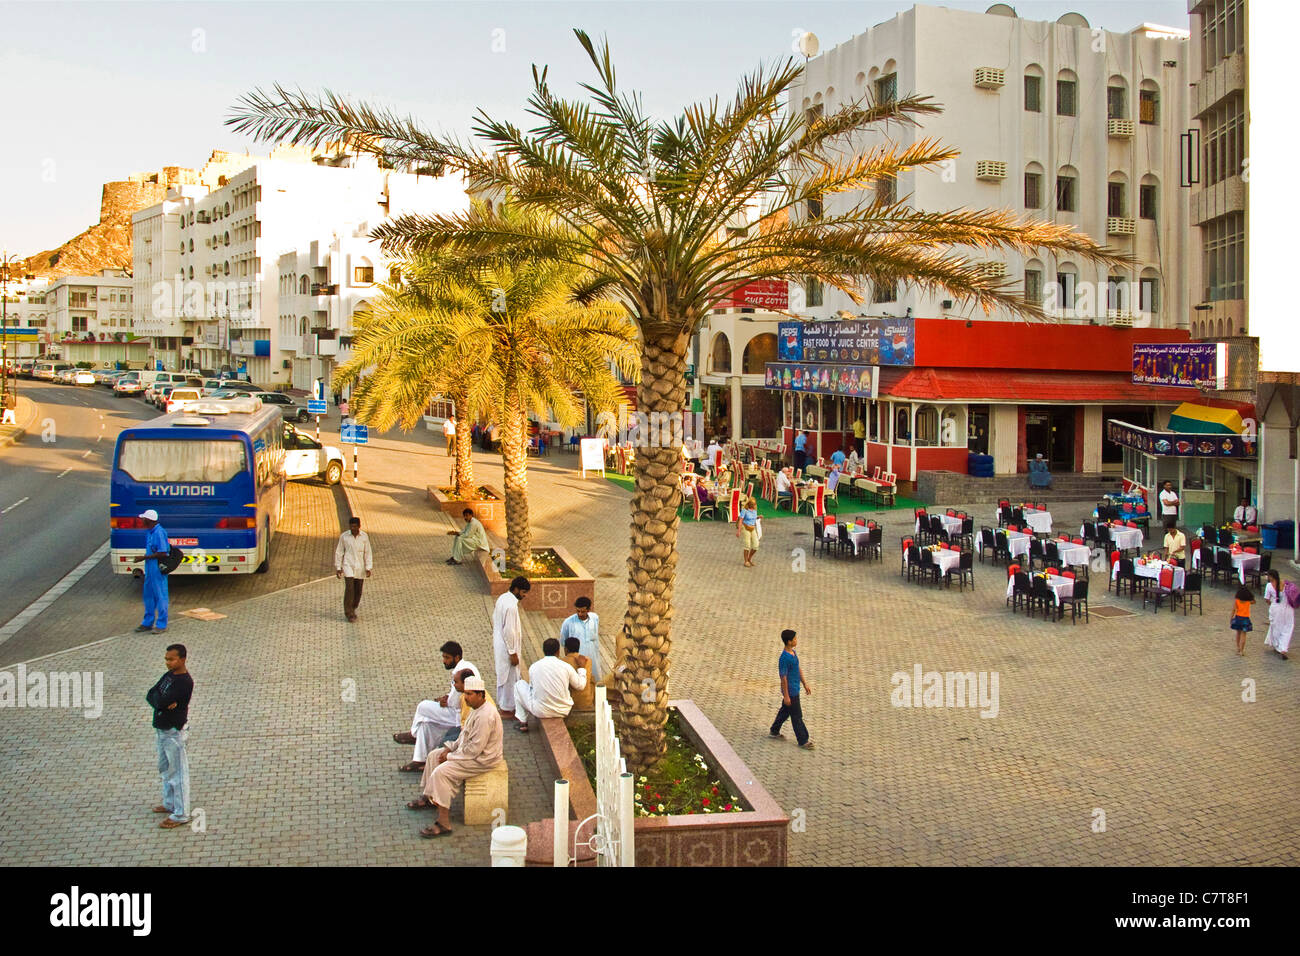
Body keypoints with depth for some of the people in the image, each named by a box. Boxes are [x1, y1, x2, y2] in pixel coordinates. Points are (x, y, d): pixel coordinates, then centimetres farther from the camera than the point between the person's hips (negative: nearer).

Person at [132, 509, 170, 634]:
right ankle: (148, 623, 26)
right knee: (148, 596, 16)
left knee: (160, 596, -1)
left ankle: (161, 625, 7)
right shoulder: (149, 532, 10)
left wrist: (144, 557, -18)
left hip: (158, 568, -10)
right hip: (149, 568, 10)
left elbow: (163, 553, -22)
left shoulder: (159, 533, -19)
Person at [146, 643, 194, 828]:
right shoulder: (169, 675, 7)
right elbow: (150, 696, 0)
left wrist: (158, 698, -8)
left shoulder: (184, 682, -23)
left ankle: (181, 814, 4)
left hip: (174, 732, -10)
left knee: (178, 772, -2)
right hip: (161, 729, 10)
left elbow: (161, 701, -29)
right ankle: (170, 804, 38)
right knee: (165, 768, 22)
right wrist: (163, 703, -18)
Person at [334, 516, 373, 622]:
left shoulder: (364, 536, -2)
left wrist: (368, 568, -2)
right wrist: (338, 568, 1)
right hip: (348, 567, -2)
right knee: (349, 589, -13)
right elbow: (339, 552, 3)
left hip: (360, 568, 2)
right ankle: (349, 613, -5)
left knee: (358, 591, 7)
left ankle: (353, 608, 30)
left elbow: (367, 553, 3)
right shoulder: (344, 536, -5)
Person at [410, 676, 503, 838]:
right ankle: (428, 797, 32)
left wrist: (450, 756, -17)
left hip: (482, 759, -11)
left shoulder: (485, 716, -30)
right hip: (469, 749, 11)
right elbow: (466, 733, 18)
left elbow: (474, 749, -28)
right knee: (434, 756, 16)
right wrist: (451, 748, 5)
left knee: (441, 772, -22)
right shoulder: (476, 708, 4)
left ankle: (444, 823, -19)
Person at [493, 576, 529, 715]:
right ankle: (506, 709, 14)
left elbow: (494, 619, 16)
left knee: (503, 675, 22)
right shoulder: (511, 605, -26)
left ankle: (502, 702, 35)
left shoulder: (502, 598, 4)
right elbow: (509, 631, -25)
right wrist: (513, 653, -19)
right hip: (506, 646, -10)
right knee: (509, 677, 3)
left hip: (498, 643, 10)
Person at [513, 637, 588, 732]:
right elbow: (580, 685, 3)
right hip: (563, 712, 1)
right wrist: (582, 669, 20)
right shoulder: (566, 666, -8)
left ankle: (523, 723, 23)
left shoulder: (534, 666, -7)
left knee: (520, 684, 20)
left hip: (541, 712, -1)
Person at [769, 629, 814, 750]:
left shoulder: (793, 652, 3)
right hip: (791, 692, -9)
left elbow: (798, 669, 15)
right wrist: (786, 696, -18)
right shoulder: (784, 658, -26)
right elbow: (783, 678, -22)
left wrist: (805, 683, 18)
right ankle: (803, 741, 12)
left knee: (785, 710, 23)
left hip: (795, 688, 9)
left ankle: (774, 731, 38)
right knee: (797, 716, 2)